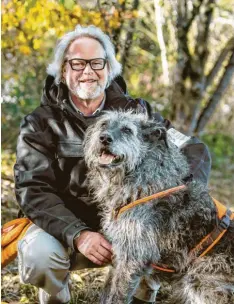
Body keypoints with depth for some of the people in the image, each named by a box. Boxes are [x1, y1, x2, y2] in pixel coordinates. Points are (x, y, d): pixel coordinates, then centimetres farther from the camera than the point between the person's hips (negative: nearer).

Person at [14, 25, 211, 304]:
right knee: (38, 255, -32)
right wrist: (78, 235, -32)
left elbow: (194, 150, -3)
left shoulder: (135, 112, -1)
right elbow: (33, 190, -15)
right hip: (64, 225, -1)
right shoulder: (41, 123, -5)